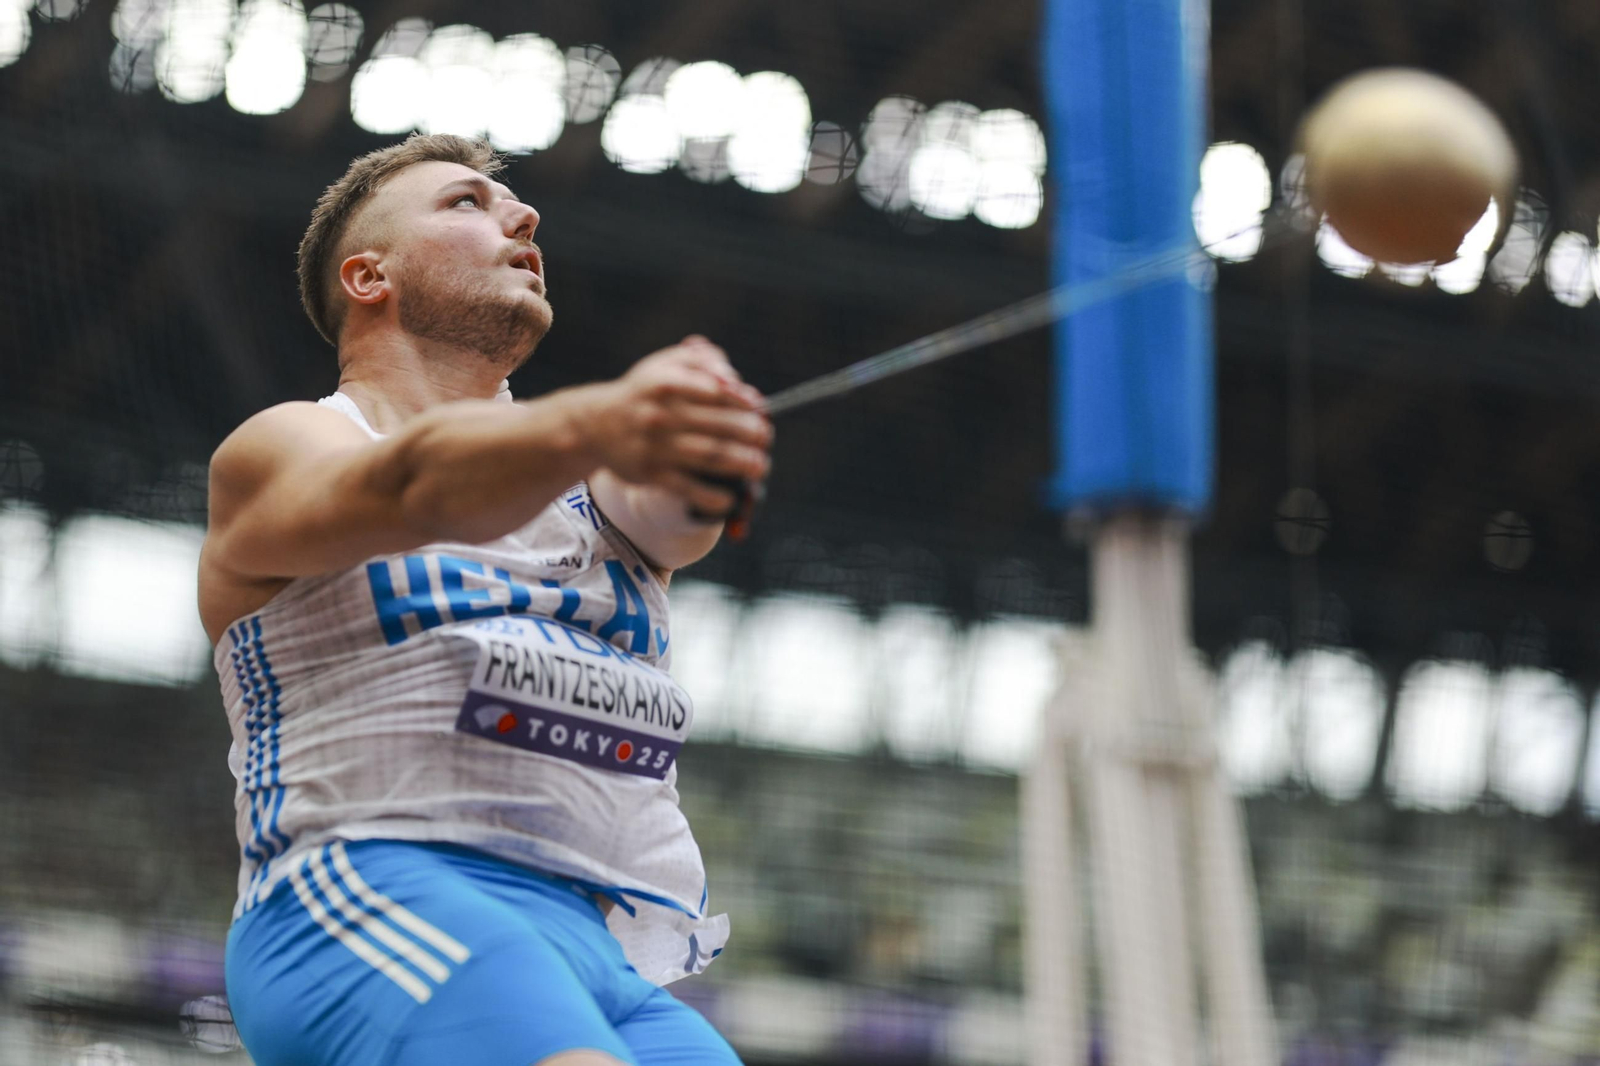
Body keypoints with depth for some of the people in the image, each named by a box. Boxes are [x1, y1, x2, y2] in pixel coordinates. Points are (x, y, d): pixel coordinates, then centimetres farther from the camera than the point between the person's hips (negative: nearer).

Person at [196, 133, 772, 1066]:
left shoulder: (591, 485, 26)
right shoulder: (285, 448, 12)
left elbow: (668, 515, 2)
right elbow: (413, 485, -11)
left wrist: (696, 458, -23)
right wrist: (593, 425, -32)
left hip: (616, 952, 5)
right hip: (368, 893, -5)